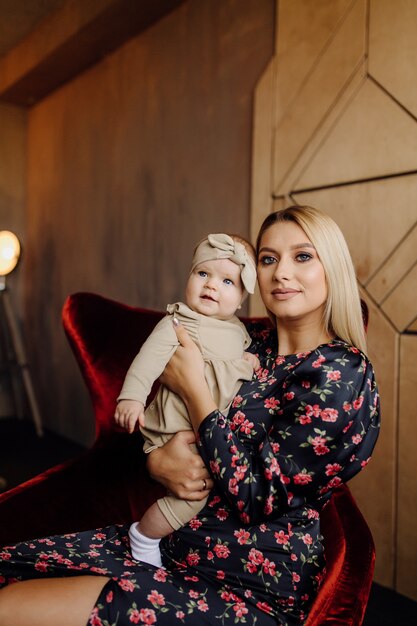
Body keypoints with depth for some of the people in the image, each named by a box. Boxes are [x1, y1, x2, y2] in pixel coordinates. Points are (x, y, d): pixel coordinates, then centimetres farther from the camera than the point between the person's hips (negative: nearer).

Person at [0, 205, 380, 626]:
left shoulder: (341, 374, -15)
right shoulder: (251, 346, 7)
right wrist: (157, 460, -14)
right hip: (178, 541, 7)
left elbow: (258, 497, -20)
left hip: (250, 591, -7)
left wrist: (192, 387, -15)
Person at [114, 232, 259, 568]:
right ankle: (144, 537, 5)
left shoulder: (238, 330, 11)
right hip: (176, 433, -8)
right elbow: (148, 359, -18)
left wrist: (249, 361, 4)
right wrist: (131, 397, -30)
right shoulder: (176, 324, -11)